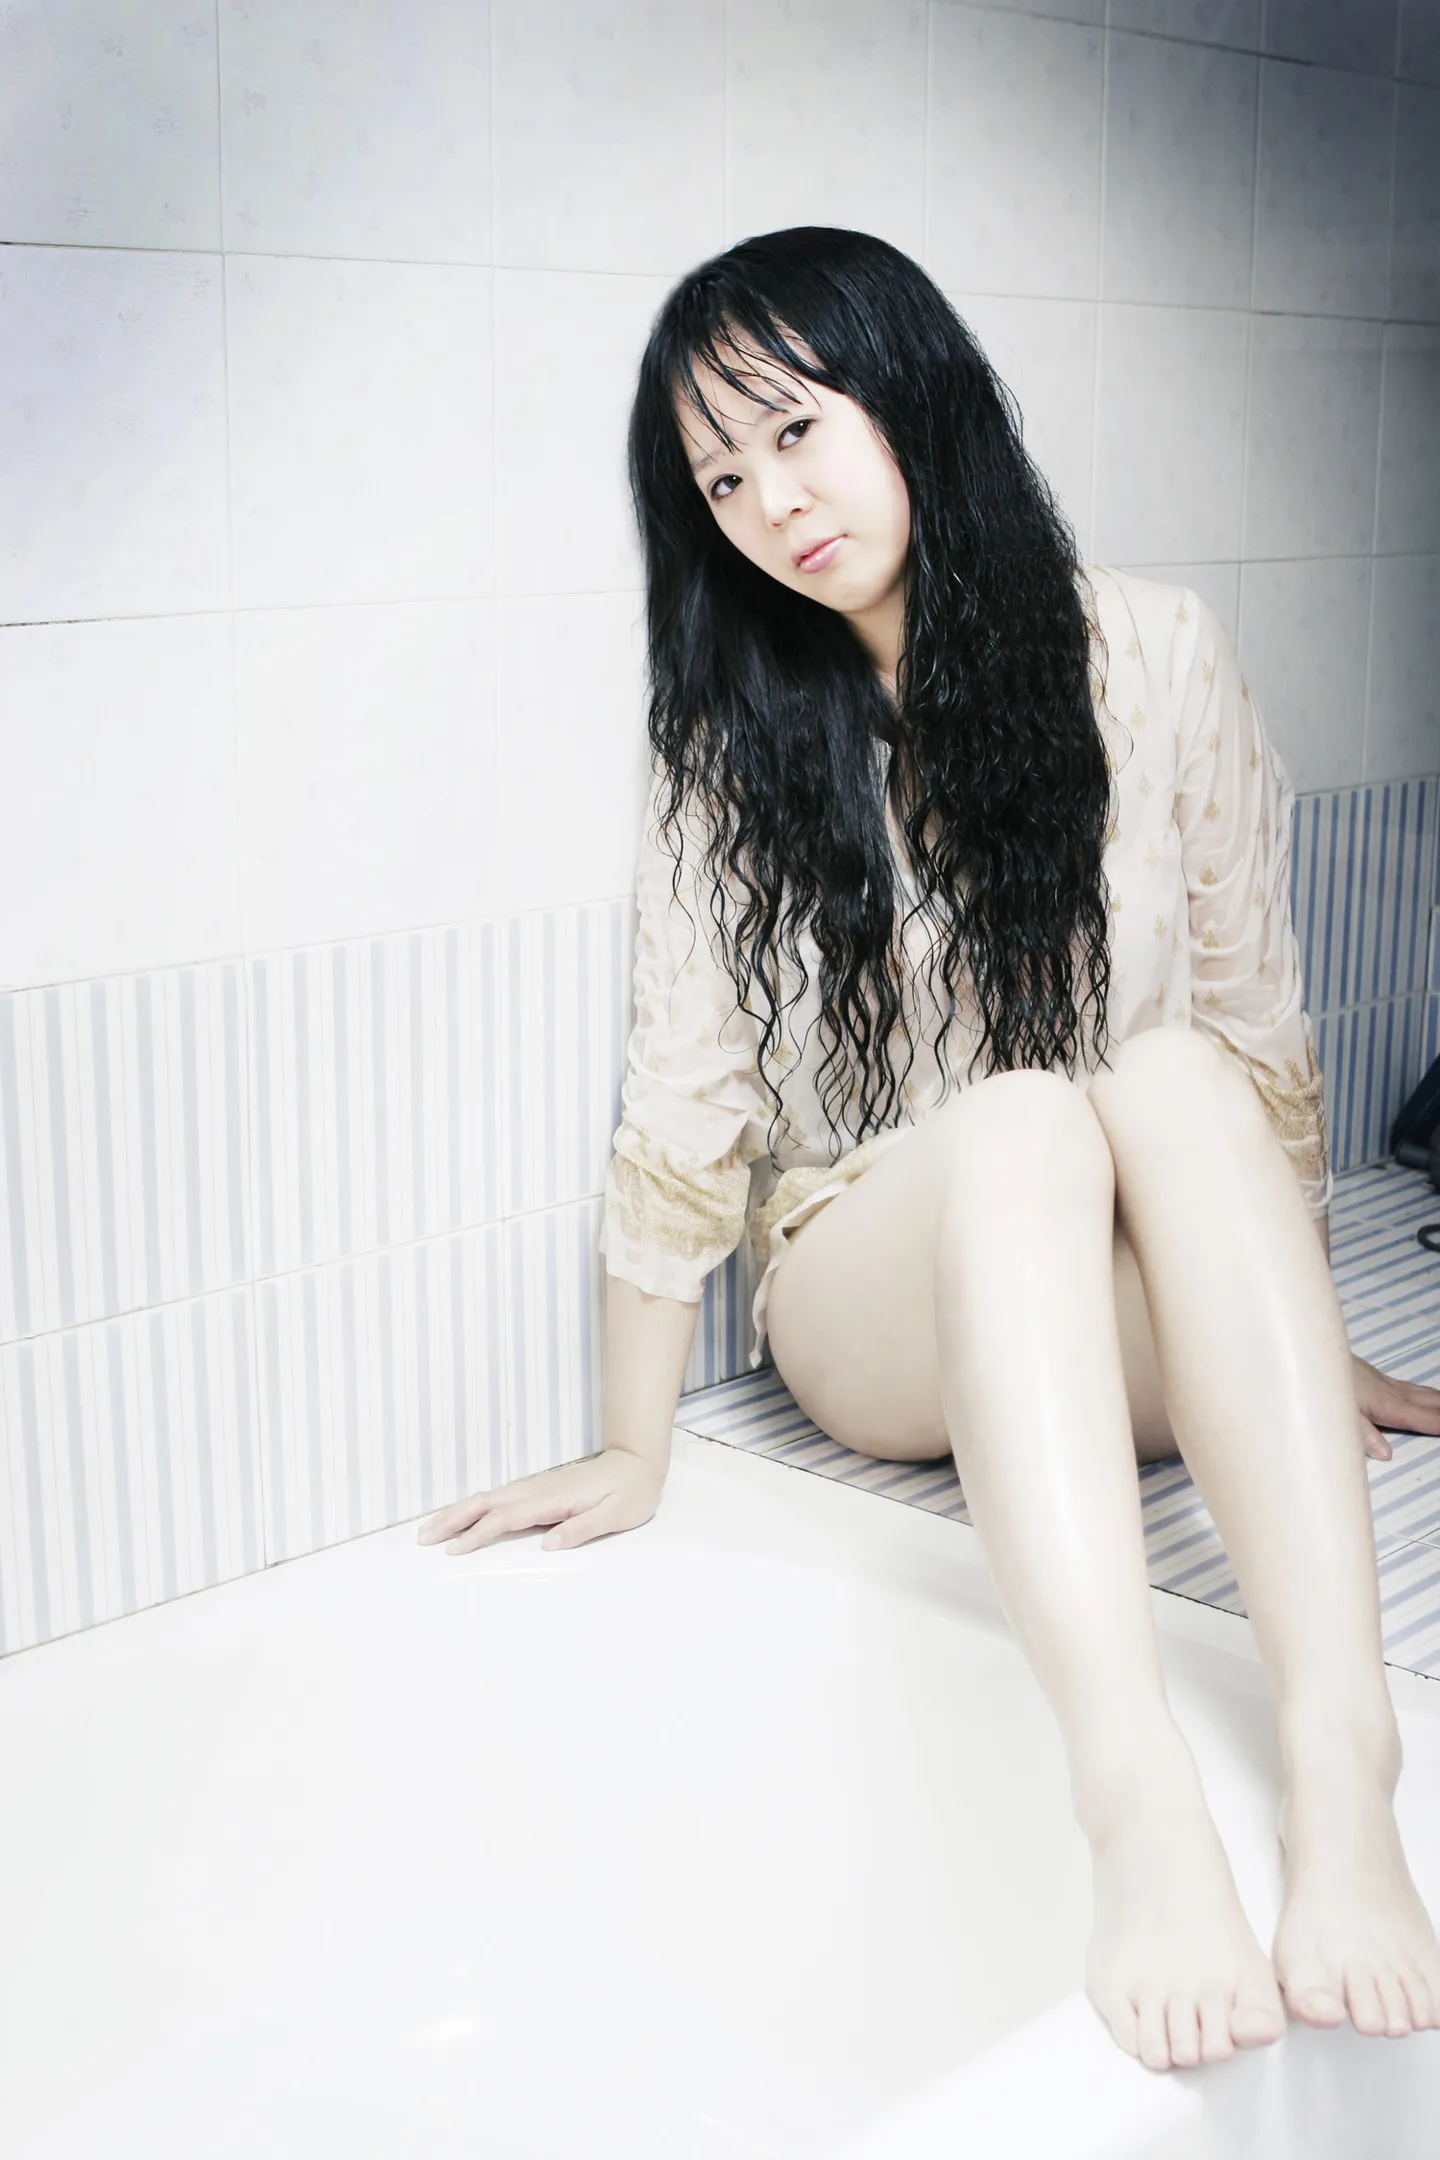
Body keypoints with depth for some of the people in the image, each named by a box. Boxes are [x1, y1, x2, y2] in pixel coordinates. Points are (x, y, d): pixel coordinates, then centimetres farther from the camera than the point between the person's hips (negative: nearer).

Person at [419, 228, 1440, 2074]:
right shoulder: (734, 736, -2)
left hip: (1150, 1313, 1)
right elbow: (686, 1096, -2)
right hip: (881, 1296, 0)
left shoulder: (1150, 655, -2)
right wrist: (636, 1451, -1)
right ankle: (1138, 1801, -50)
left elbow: (1258, 1021, 4)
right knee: (1022, 1127, -34)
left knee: (1169, 1079, -33)